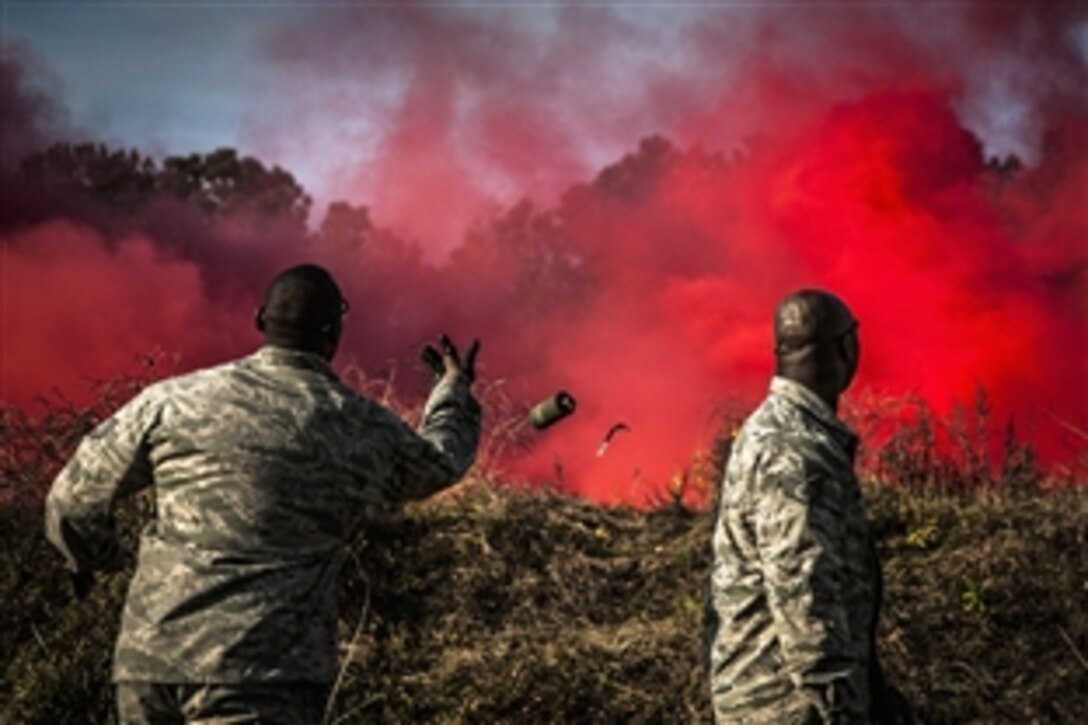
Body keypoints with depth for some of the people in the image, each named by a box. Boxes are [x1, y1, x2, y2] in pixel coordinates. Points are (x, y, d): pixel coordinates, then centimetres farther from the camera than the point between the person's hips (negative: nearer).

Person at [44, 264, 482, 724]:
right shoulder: (364, 430, 2)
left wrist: (93, 557, 31)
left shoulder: (174, 401, 1)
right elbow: (439, 464, 25)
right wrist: (454, 391, 46)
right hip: (264, 680, -3)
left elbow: (76, 497, 9)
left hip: (149, 657, 3)